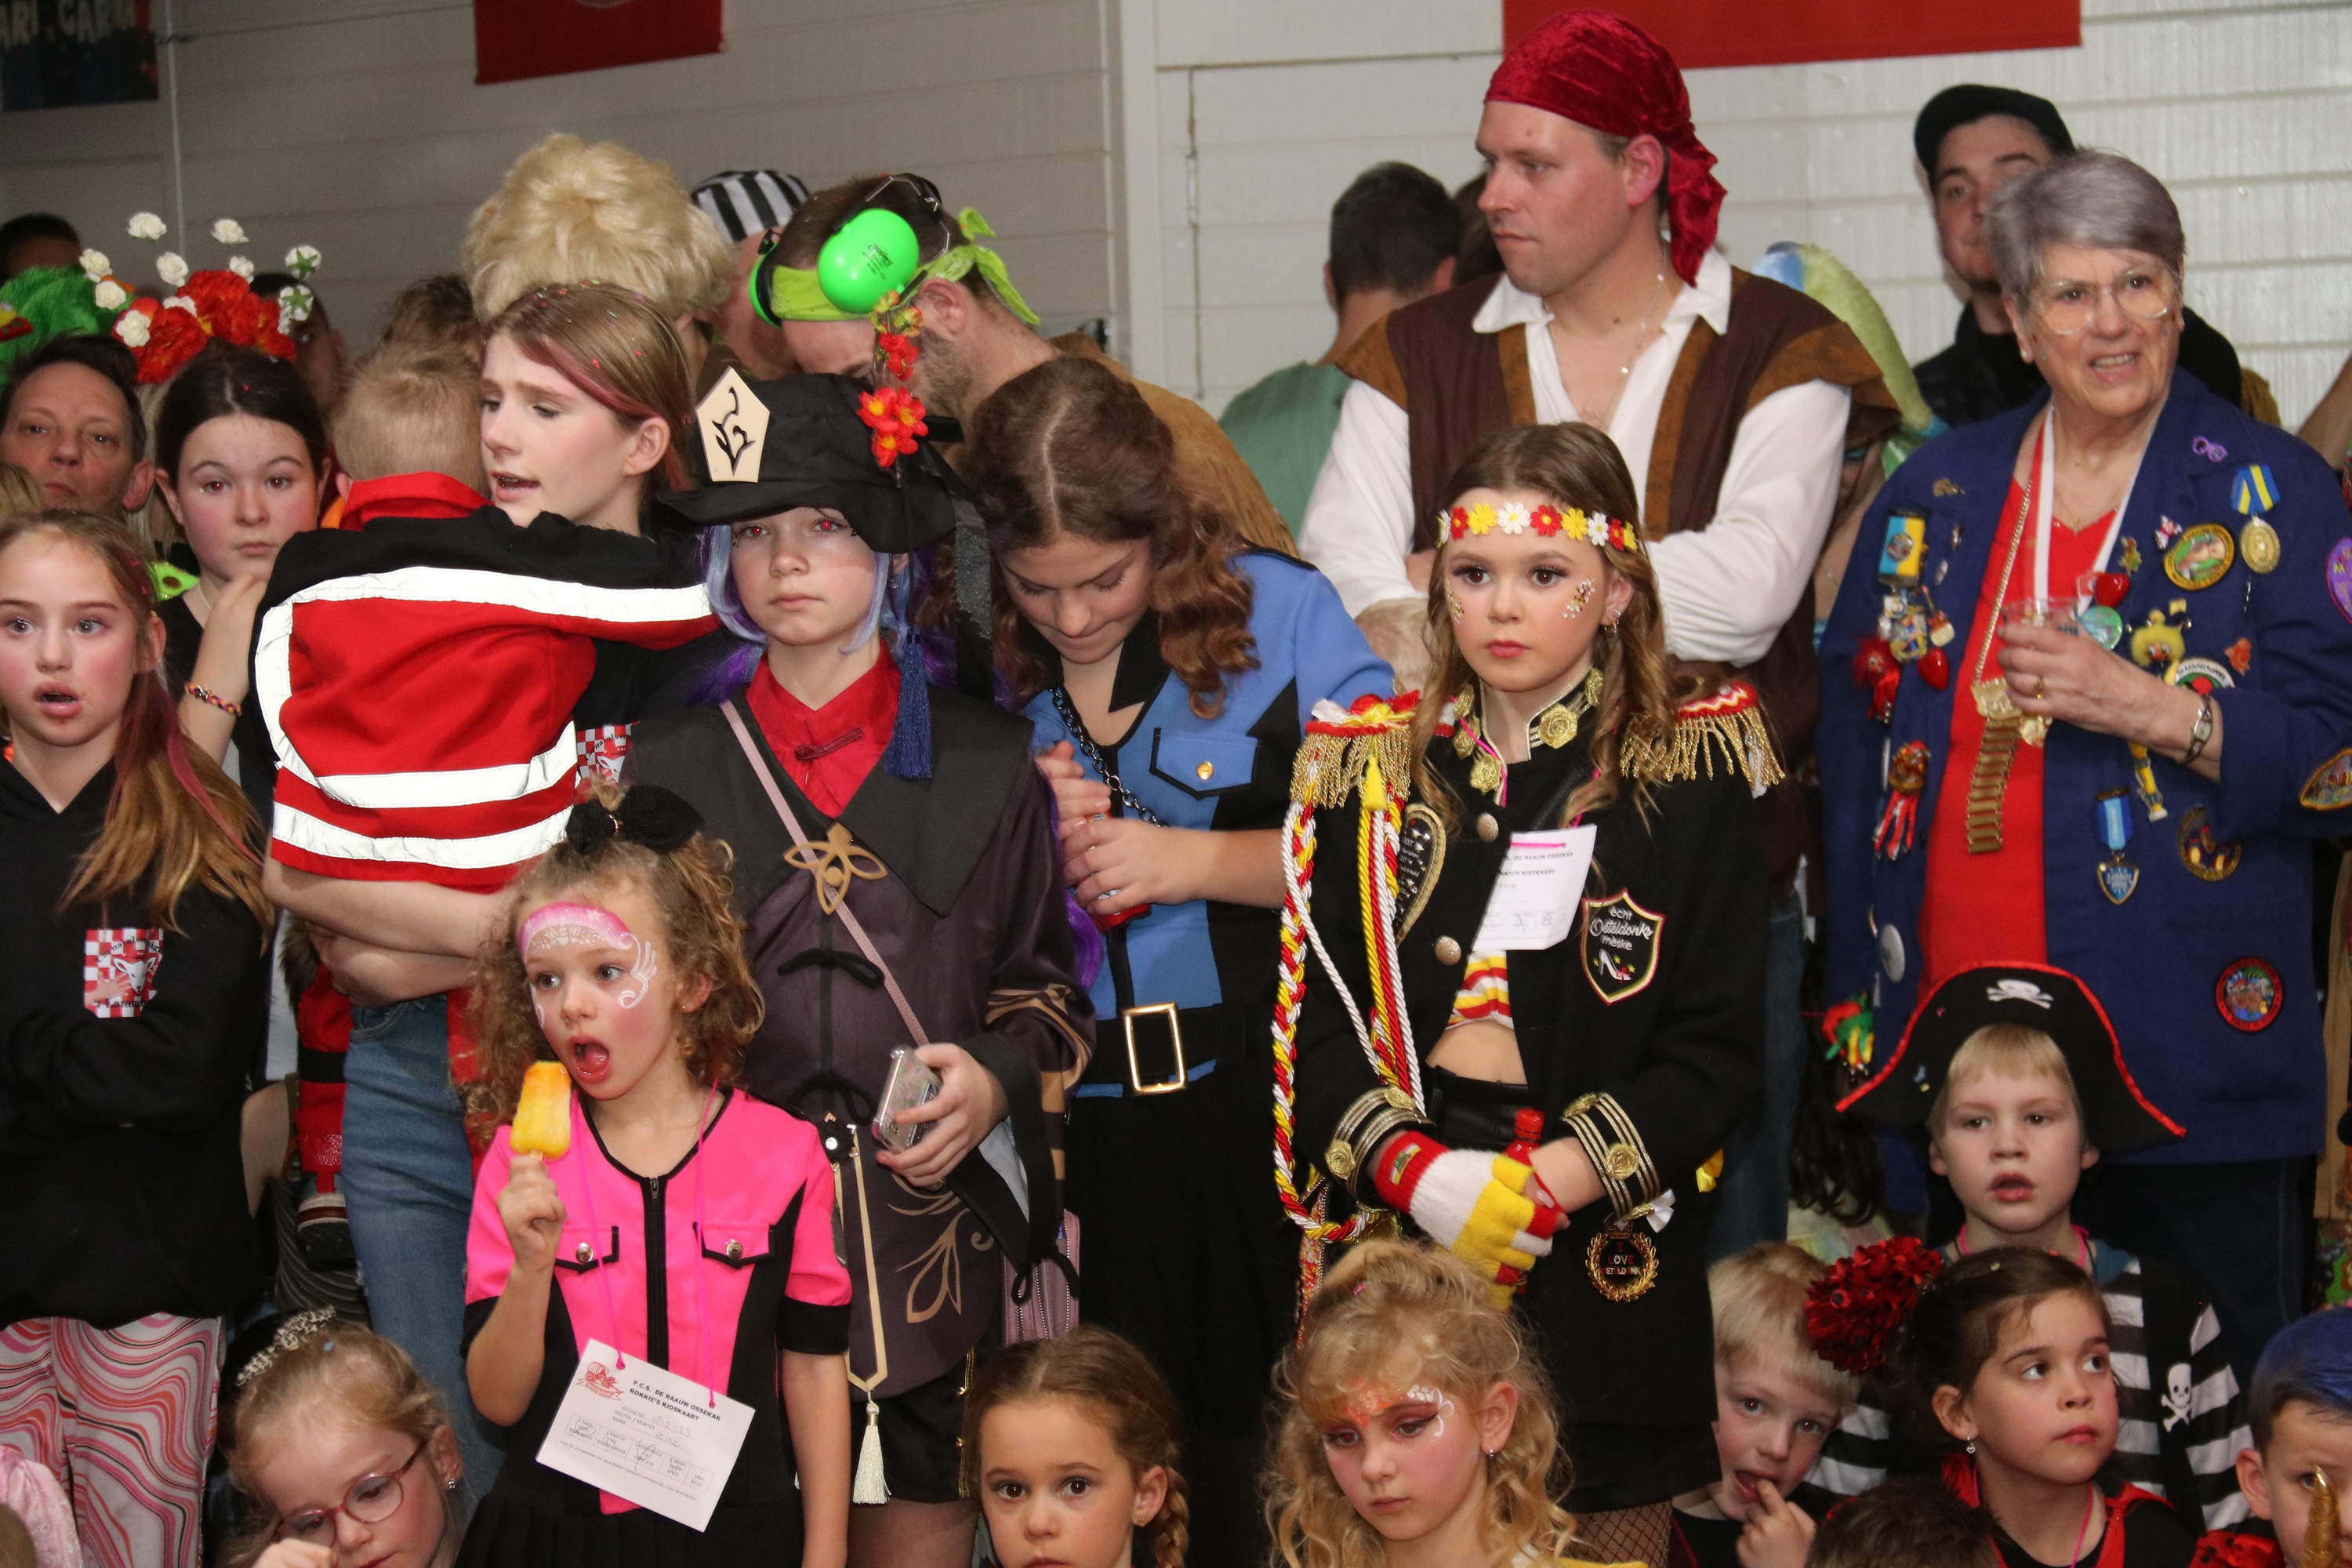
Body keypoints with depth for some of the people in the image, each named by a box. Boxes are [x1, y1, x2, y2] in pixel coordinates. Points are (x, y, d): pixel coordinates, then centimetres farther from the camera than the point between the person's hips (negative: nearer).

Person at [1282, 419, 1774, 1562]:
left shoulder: (1691, 780, 0)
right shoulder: (1375, 773, 8)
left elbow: (1718, 1042, -5)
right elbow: (1318, 1015, 4)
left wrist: (1556, 1178, -16)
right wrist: (1413, 1168, -13)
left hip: (1610, 1250, -2)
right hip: (1409, 1243, 2)